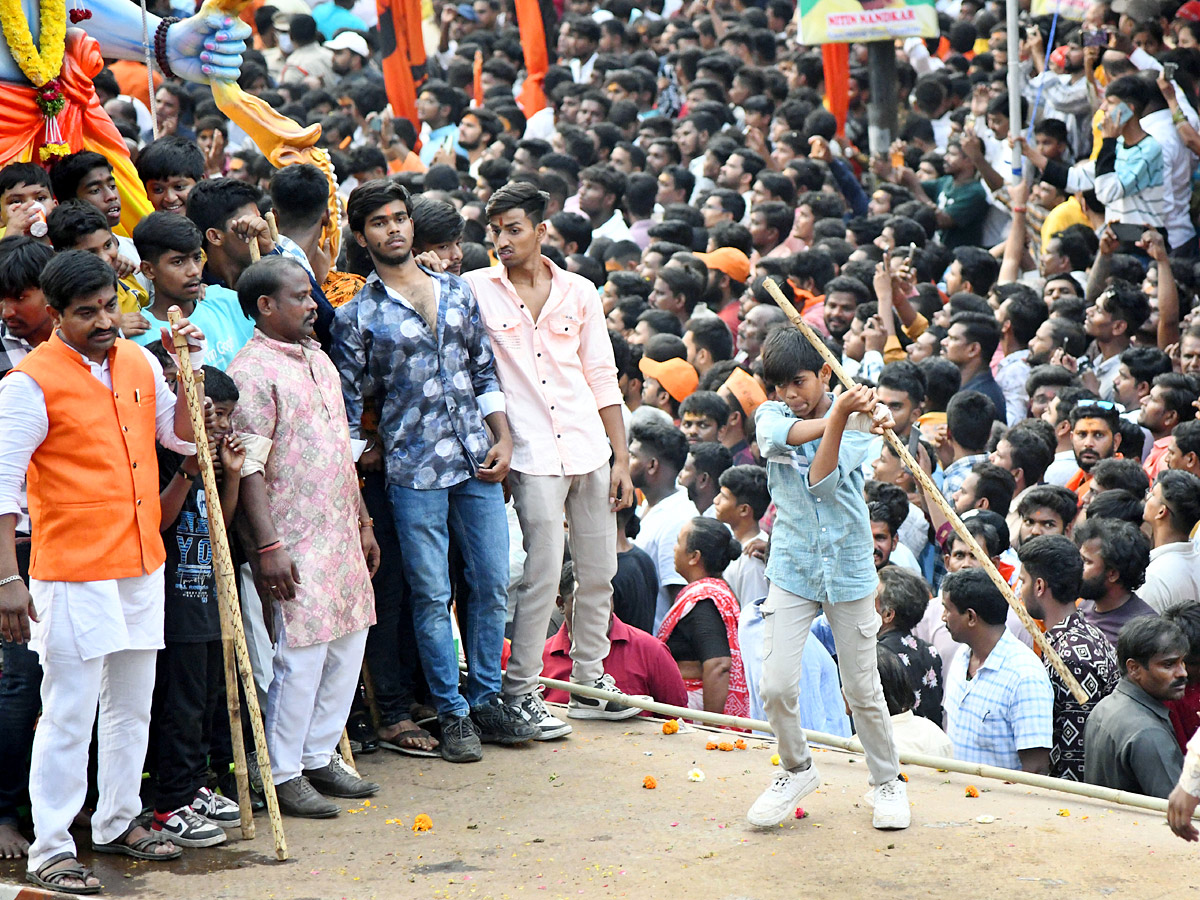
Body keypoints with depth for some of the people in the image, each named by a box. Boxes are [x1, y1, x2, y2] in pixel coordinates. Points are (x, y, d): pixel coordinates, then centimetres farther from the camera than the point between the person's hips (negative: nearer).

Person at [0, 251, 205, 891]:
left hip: (142, 563, 7)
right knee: (69, 717, -4)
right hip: (74, 572, -7)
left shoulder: (138, 362, 8)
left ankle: (118, 822, 31)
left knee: (132, 705, 17)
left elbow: (183, 438, 15)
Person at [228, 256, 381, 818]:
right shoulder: (252, 372, -12)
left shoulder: (319, 361, 15)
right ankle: (283, 775, 3)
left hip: (341, 535, 8)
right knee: (301, 655, -7)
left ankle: (320, 756, 23)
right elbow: (249, 468, -17)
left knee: (348, 645, 11)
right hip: (293, 541, -8)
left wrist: (363, 523, 21)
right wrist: (268, 547, -21)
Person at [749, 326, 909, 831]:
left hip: (848, 567, -1)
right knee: (776, 685, -7)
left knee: (862, 690, 3)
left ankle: (888, 780, 23)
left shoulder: (858, 423, -4)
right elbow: (786, 433, -24)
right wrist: (839, 415, -37)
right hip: (793, 566, 2)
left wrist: (842, 417, -32)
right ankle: (797, 770, 18)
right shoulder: (771, 416, 2)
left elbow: (822, 481, -20)